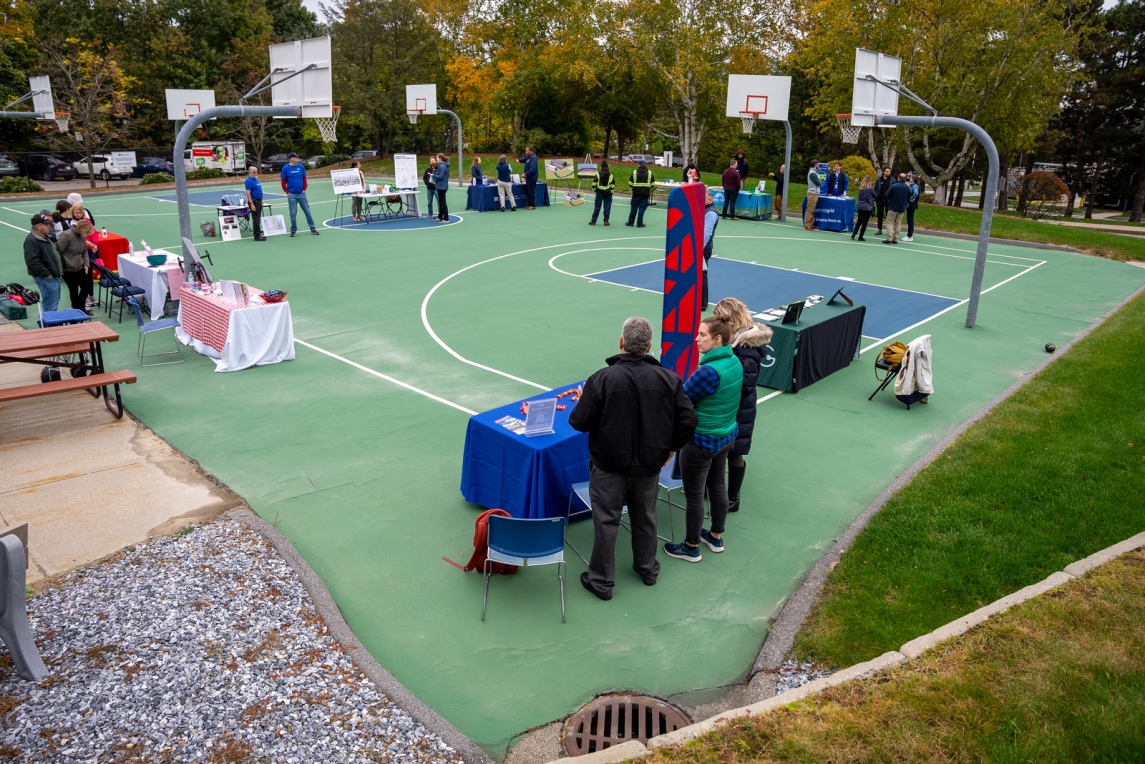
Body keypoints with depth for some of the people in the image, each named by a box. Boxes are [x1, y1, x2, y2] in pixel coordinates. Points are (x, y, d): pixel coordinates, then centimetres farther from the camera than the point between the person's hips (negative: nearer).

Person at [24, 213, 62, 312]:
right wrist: (46, 274, -21)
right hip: (46, 278, -11)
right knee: (51, 304, -9)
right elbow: (32, 261, -25)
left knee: (55, 302, 17)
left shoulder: (45, 237, 16)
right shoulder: (31, 240, -17)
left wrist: (59, 270, 17)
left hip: (54, 275, 11)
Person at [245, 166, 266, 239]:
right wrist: (251, 204, -24)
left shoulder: (256, 179, 15)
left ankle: (258, 234, 19)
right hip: (254, 201, -9)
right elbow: (248, 193, -18)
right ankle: (257, 236, -5)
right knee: (256, 219, -7)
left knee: (258, 219, 13)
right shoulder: (249, 181, -13)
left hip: (259, 201, 9)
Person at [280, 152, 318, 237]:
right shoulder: (285, 168, -3)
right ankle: (293, 230, 12)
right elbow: (283, 181, -1)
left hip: (301, 193, 2)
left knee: (307, 211, 5)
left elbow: (304, 179, 8)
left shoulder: (301, 166, 3)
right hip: (292, 195, -2)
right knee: (293, 213, 2)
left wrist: (304, 189, 0)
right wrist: (287, 192, -4)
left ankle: (313, 229, 13)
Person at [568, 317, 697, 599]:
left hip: (609, 467, -3)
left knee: (606, 522, 10)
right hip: (649, 466, 4)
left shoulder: (603, 379, -20)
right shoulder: (667, 379, -9)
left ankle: (601, 581, 22)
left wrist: (580, 405, 8)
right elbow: (688, 419, -6)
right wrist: (671, 447, 11)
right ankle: (648, 569, 41)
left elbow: (579, 423, -15)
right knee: (645, 518, 23)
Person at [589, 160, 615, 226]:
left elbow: (594, 183, -5)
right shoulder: (611, 175, -1)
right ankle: (606, 221, 5)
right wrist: (611, 192, 8)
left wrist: (594, 189, 9)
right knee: (607, 207, 5)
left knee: (597, 207, 4)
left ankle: (593, 221, 6)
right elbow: (613, 185, 0)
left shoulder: (598, 174, -4)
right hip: (608, 193, 0)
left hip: (599, 192, 0)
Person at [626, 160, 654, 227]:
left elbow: (630, 184, 1)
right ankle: (639, 223, 4)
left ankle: (630, 222, 15)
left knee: (633, 208, 9)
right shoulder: (650, 173, 2)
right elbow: (652, 184, 5)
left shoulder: (634, 172, -1)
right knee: (642, 209, 4)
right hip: (645, 194, 0)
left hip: (636, 194, 0)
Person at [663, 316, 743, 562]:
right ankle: (716, 537, 41)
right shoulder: (735, 363, -2)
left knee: (694, 495, 8)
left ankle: (691, 548, 24)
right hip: (727, 435, 9)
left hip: (702, 441, -9)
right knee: (717, 485, 23)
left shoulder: (708, 371, -29)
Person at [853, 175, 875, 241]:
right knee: (864, 222, 0)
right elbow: (875, 196, 4)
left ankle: (854, 234, 9)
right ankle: (860, 237, 0)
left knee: (859, 221, 17)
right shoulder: (870, 189, -11)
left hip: (860, 207, 5)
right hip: (867, 207, -5)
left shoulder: (860, 188, 2)